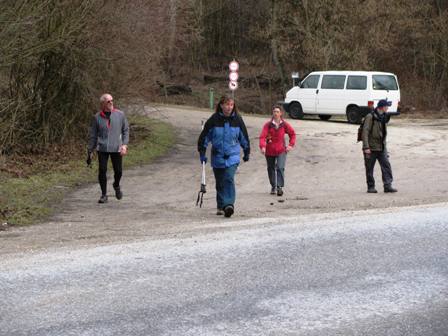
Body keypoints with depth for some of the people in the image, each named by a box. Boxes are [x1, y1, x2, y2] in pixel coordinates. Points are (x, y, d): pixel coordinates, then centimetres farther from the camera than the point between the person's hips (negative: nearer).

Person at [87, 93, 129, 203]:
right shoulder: (97, 117, 1)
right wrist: (90, 151, 7)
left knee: (118, 171, 3)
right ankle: (104, 195, 9)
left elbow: (126, 130, 9)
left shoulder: (120, 115, 2)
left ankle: (116, 185, 36)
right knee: (102, 171, -5)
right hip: (102, 149, 0)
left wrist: (124, 144, -4)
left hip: (116, 148, 0)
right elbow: (92, 135, 7)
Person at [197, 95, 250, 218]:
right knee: (220, 182, 9)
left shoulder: (237, 119, 0)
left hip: (232, 156, -1)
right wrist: (202, 153, 2)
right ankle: (220, 206, 23)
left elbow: (244, 137, 13)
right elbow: (204, 136, 4)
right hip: (217, 156, 1)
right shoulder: (214, 120, -4)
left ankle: (228, 204, -24)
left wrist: (246, 153, 18)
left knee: (229, 179, -19)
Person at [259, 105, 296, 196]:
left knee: (280, 168, -16)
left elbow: (292, 134, 12)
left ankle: (280, 187, -15)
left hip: (281, 150, -1)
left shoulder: (285, 125, -3)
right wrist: (262, 146, -33)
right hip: (269, 151, 1)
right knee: (271, 168, 14)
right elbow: (262, 136, -17)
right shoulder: (268, 125, -8)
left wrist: (291, 144, 2)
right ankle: (273, 187, 30)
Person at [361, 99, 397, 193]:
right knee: (369, 168, 3)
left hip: (381, 147, 6)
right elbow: (365, 132, -16)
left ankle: (388, 186, -7)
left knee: (386, 166, -5)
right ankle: (371, 187, 13)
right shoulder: (370, 117, -12)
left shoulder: (383, 117, 12)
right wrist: (366, 147, -22)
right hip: (371, 148, -6)